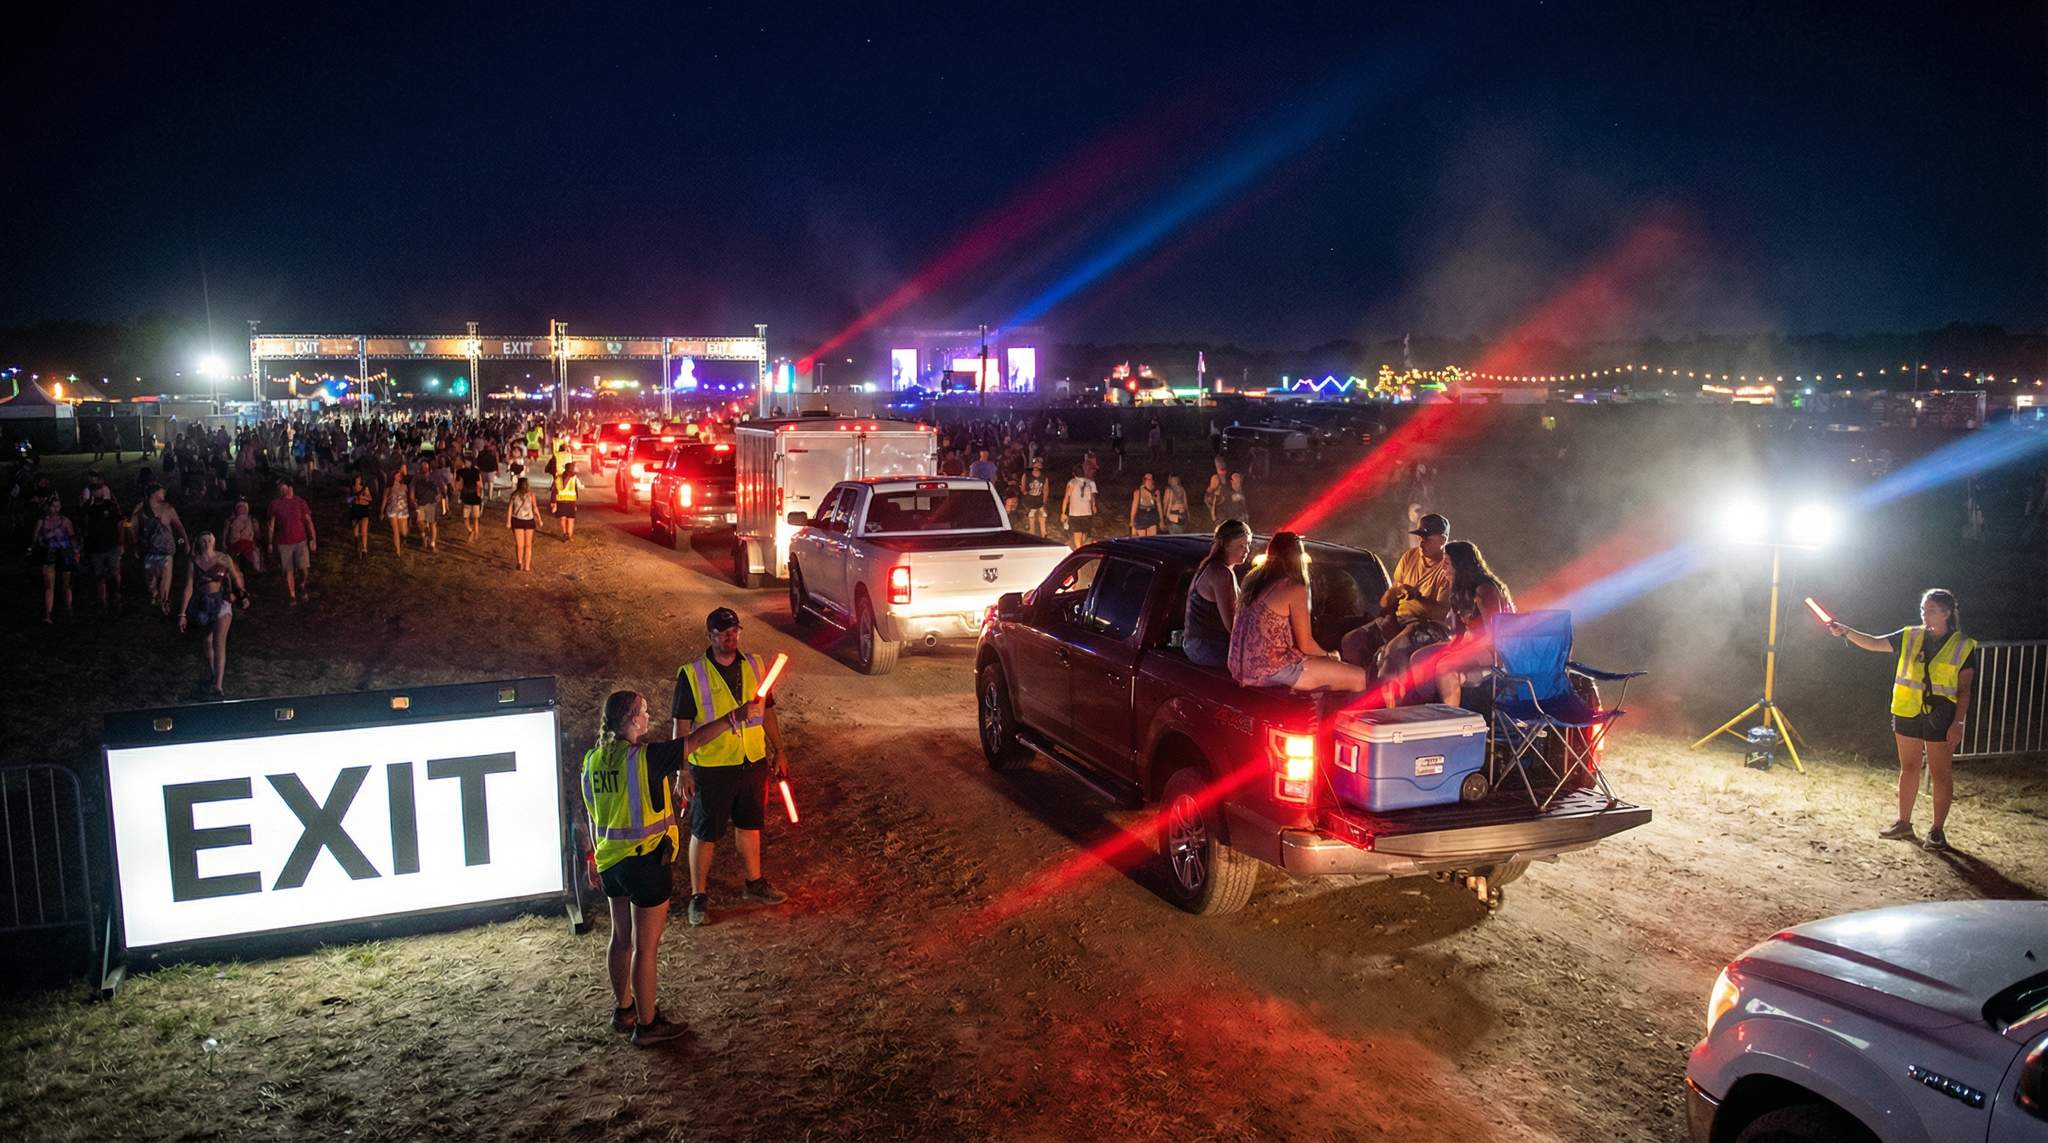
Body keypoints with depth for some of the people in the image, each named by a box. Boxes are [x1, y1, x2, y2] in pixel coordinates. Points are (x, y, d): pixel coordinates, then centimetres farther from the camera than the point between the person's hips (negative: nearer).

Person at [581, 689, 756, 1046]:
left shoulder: (593, 760, 1)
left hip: (610, 864, 7)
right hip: (646, 862, -7)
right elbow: (697, 739, -18)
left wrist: (595, 859, 21)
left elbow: (592, 816, 11)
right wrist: (734, 718, -10)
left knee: (622, 937, 21)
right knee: (646, 946, 4)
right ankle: (647, 1024, 14)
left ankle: (624, 1009, 36)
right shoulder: (644, 757, -21)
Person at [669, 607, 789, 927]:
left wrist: (779, 751, 11)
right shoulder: (692, 674, -12)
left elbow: (767, 711, 11)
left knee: (750, 825, 19)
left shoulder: (753, 666, 2)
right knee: (704, 834, 7)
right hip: (711, 768, -4)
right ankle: (698, 896, 20)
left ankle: (754, 884, 35)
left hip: (753, 763, 4)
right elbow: (681, 725, -9)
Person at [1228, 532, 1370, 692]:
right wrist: (1328, 655, 13)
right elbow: (1305, 645, -7)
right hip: (1272, 670, -8)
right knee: (1359, 677, -3)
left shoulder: (1252, 579, 10)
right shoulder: (1295, 590, -11)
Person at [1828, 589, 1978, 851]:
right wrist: (1846, 631, -19)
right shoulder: (1909, 637, 4)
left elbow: (1964, 689, -5)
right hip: (1907, 714, 4)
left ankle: (1937, 829, 14)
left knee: (1939, 773, 4)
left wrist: (1958, 723, -11)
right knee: (1908, 769, 12)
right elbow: (1873, 643, -1)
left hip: (1941, 718, -4)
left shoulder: (1963, 647, -5)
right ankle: (1904, 823, 22)